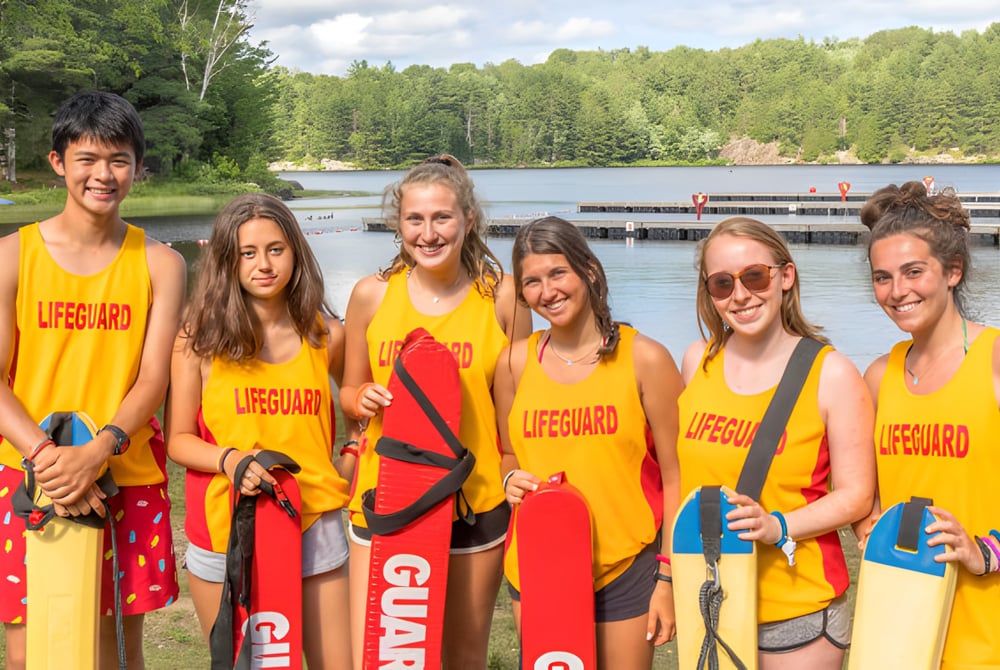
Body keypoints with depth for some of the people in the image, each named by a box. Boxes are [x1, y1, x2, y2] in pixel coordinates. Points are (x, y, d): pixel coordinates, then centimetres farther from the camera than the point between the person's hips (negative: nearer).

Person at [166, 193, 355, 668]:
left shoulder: (325, 335, 4)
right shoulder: (200, 337, -2)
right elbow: (177, 439, 0)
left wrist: (352, 455, 5)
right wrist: (229, 459, -18)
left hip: (313, 526, 2)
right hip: (224, 530, -1)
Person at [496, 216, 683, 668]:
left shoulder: (644, 358, -8)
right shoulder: (515, 362, 1)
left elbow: (675, 476, -5)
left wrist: (669, 578, -6)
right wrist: (512, 478, -7)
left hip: (626, 570, -3)